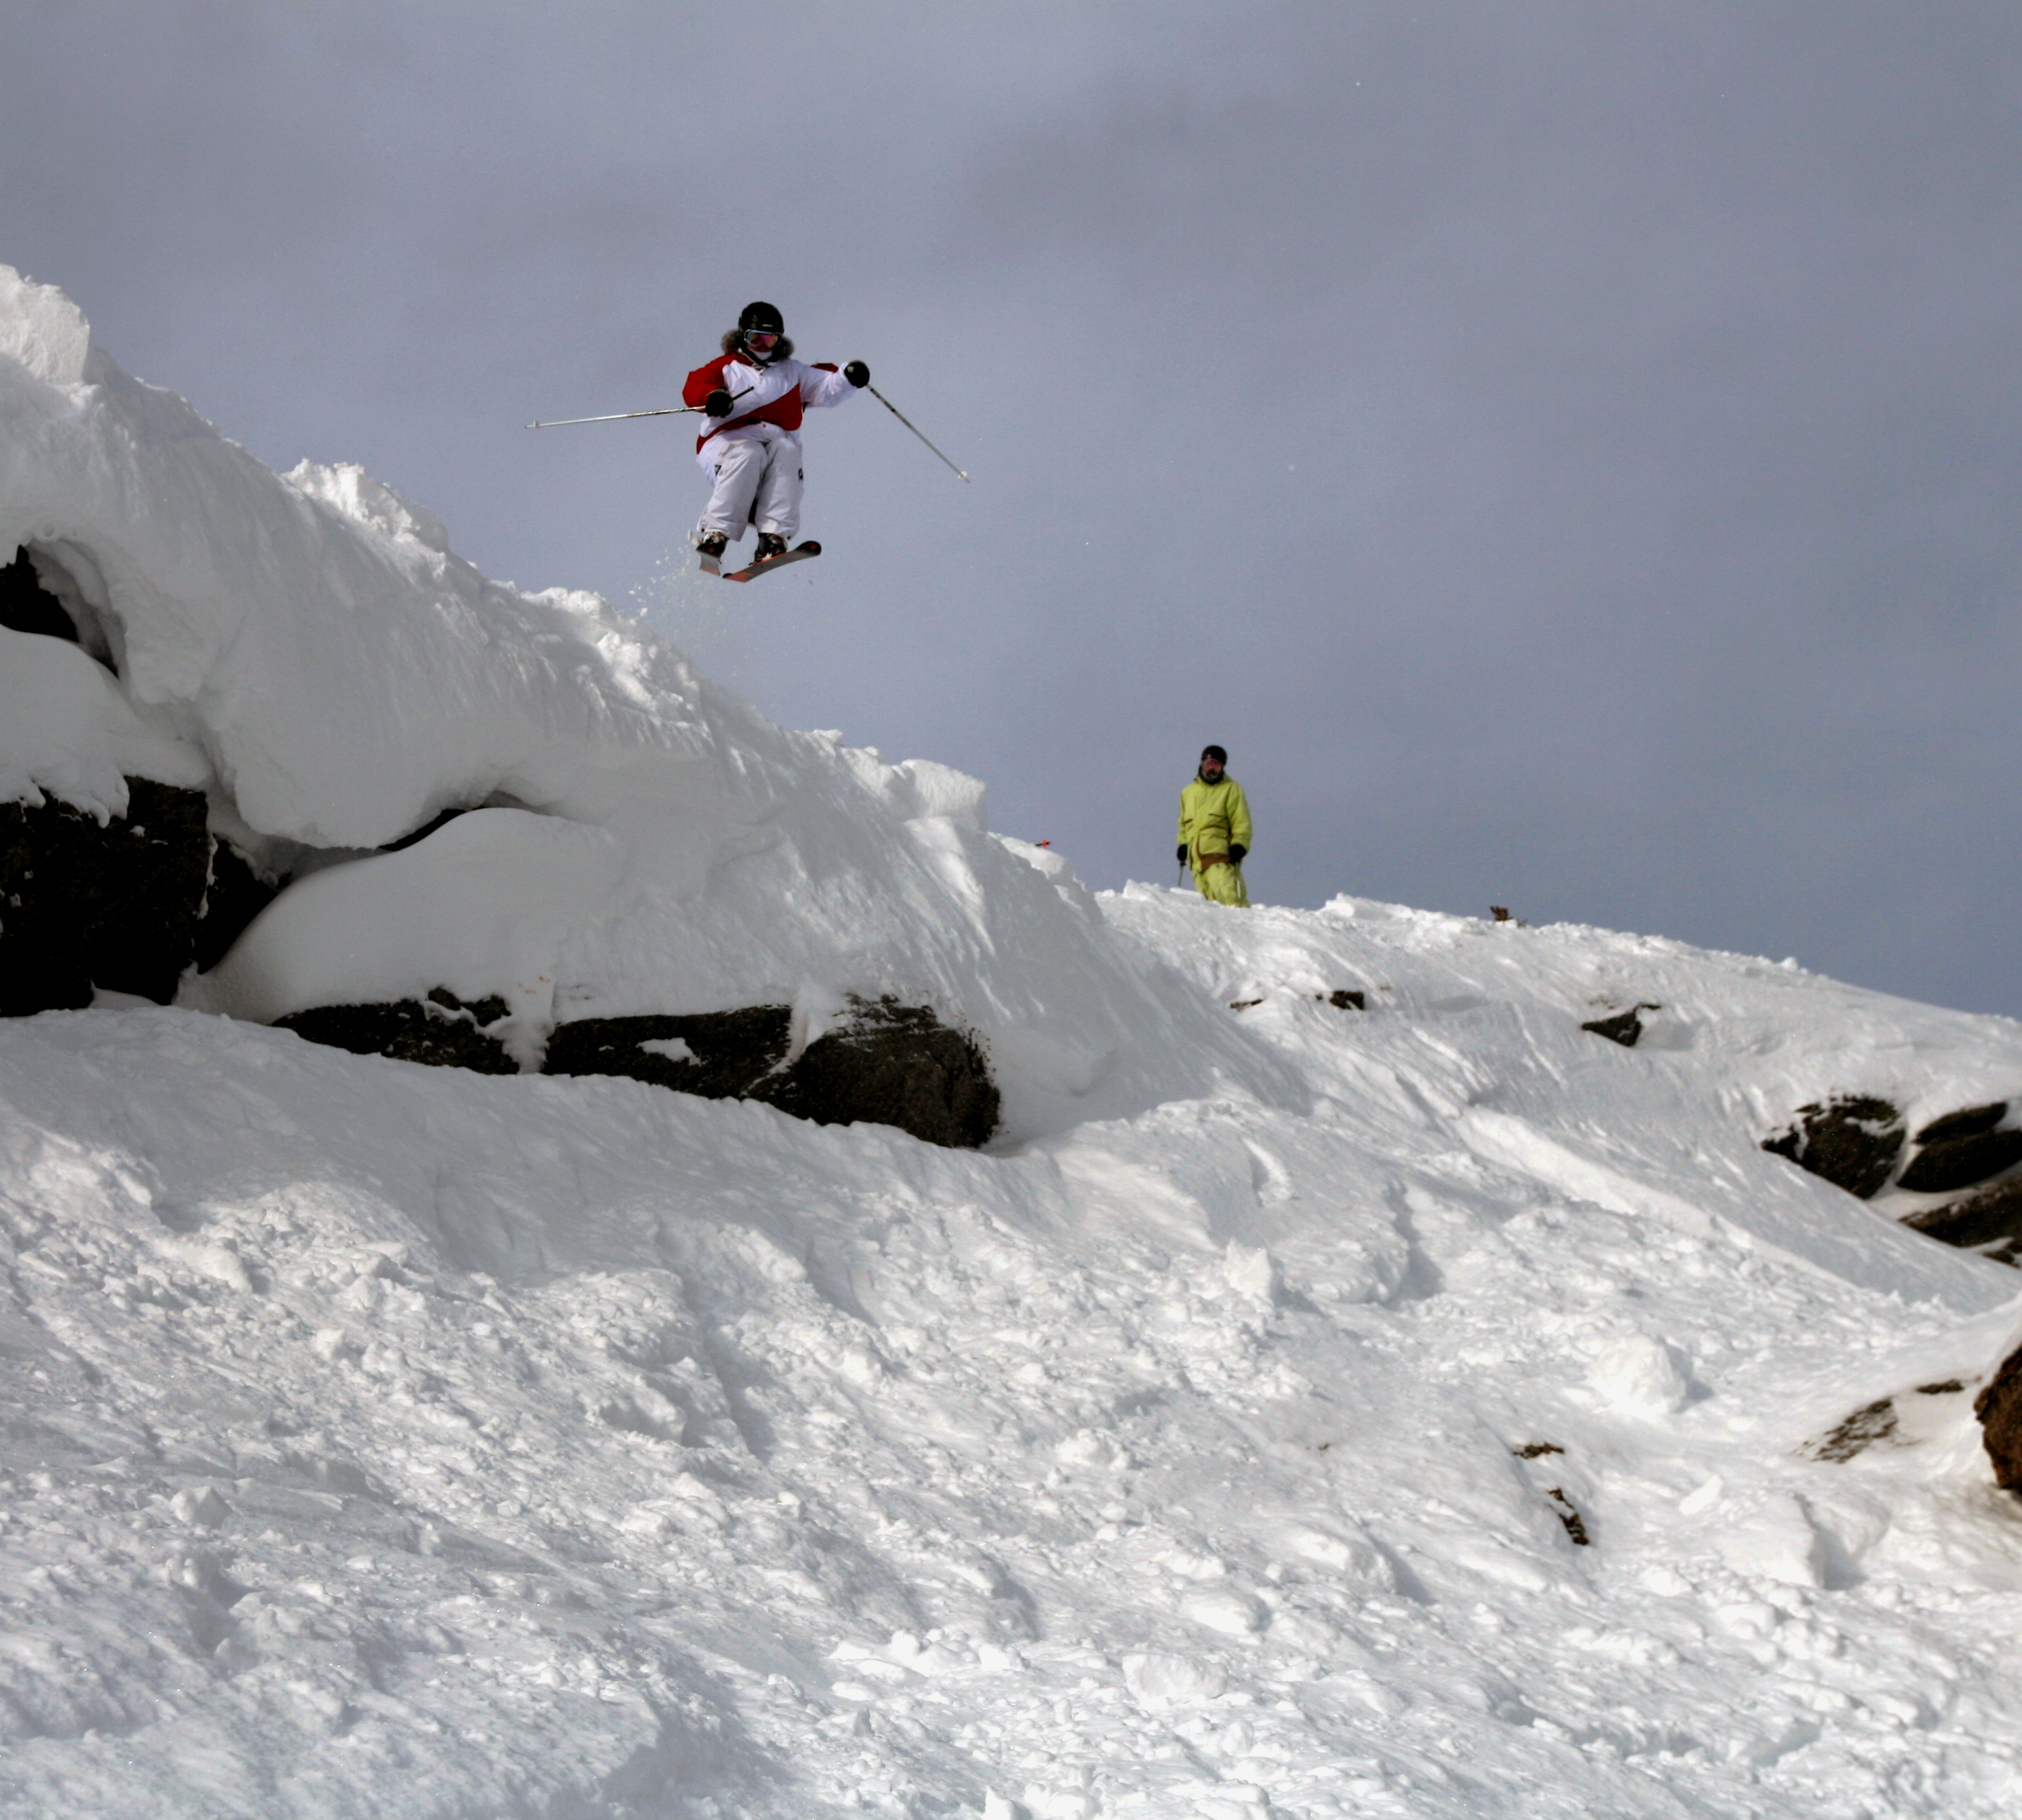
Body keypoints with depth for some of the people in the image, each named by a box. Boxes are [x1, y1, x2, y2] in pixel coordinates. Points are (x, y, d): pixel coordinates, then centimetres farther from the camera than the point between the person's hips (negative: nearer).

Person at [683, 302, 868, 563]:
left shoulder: (793, 372, 26)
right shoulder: (726, 367, 15)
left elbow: (827, 388, 16)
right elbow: (694, 388, -3)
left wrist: (850, 377, -6)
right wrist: (712, 397, -27)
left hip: (778, 442, 3)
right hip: (728, 441, -3)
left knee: (787, 452, -31)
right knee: (748, 455, -35)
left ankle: (774, 538, -41)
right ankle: (714, 536, -41)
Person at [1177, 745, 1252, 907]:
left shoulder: (1231, 789, 7)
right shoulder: (1188, 793, 22)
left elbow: (1241, 821, 1)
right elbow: (1183, 823, 30)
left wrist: (1239, 845, -12)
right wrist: (1183, 845, 17)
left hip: (1221, 854, -5)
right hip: (1197, 858, 5)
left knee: (1226, 894, -22)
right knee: (1207, 898, -3)